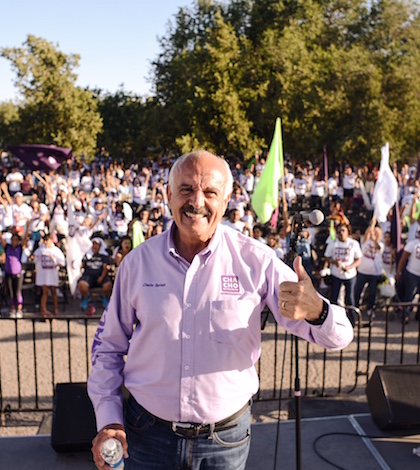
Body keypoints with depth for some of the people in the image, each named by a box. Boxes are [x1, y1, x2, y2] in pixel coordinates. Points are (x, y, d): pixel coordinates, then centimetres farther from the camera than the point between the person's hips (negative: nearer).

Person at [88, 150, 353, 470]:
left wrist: (316, 310, -35)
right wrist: (108, 419, -3)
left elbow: (339, 336, -13)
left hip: (227, 440, 0)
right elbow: (108, 345, 7)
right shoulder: (138, 262, -6)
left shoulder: (256, 261, -11)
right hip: (148, 435, 1)